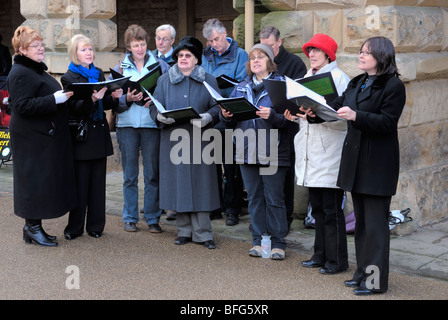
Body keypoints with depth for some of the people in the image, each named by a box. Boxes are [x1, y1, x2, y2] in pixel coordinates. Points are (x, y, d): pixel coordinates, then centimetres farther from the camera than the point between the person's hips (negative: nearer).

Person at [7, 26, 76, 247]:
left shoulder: (36, 70, 19)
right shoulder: (20, 73, -14)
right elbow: (23, 106, -23)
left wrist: (61, 97, 17)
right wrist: (54, 100, -24)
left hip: (46, 135, 10)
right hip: (33, 138, -10)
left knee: (45, 182, 11)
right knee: (36, 180, -6)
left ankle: (34, 227, 18)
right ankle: (32, 228, 3)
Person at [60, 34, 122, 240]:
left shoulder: (99, 74, 14)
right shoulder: (69, 77, -3)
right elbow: (75, 107, -14)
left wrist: (114, 97, -3)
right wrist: (92, 99, -30)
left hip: (100, 133, 5)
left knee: (98, 182, 6)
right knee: (80, 184, -1)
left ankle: (96, 226, 14)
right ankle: (75, 228, 9)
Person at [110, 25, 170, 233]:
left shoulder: (160, 65, 7)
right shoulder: (120, 68, 10)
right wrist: (127, 99, -14)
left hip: (152, 124, -1)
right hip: (127, 125, 1)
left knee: (152, 174, 1)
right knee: (130, 175, 6)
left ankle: (153, 218, 10)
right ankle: (130, 218, 15)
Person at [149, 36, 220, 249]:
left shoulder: (208, 81, 9)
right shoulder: (164, 80, 12)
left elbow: (217, 107, 3)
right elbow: (154, 106, 7)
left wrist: (207, 117, -18)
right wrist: (161, 116, -15)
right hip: (173, 139, 1)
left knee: (200, 184, -3)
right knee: (178, 184, 2)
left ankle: (202, 233, 2)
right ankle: (184, 231, 11)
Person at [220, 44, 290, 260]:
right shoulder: (241, 88, 15)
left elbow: (288, 118, -10)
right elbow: (232, 122, 14)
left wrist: (272, 116, -28)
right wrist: (226, 115, -8)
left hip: (272, 152, -5)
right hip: (247, 151, 5)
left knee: (274, 199, -1)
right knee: (254, 197, 10)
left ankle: (277, 243, 8)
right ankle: (258, 240, 19)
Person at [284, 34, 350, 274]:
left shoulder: (339, 78, -7)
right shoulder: (307, 78, 17)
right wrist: (294, 115, 4)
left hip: (330, 153, -8)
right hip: (310, 153, 8)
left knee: (332, 209, -3)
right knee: (317, 207, 13)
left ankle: (337, 260, 6)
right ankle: (321, 255, 23)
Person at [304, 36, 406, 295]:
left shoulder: (394, 86, -10)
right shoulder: (356, 83, 15)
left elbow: (387, 122, -18)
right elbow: (338, 106, 13)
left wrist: (356, 116, -28)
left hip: (378, 162, -8)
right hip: (356, 159, 8)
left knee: (375, 223, -4)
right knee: (361, 220, 14)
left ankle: (376, 280, 3)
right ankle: (363, 272, 24)